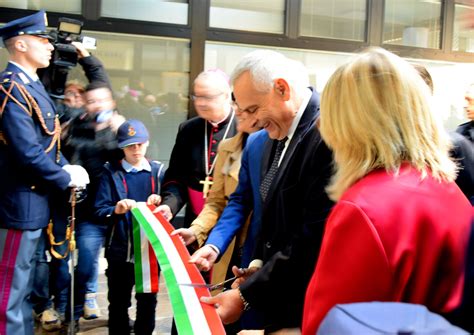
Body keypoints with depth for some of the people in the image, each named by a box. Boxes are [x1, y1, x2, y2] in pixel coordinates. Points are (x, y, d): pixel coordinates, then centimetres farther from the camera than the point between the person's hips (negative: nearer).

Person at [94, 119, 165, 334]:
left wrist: (159, 203, -19)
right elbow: (99, 211, -10)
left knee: (148, 300, 13)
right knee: (119, 302, 9)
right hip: (120, 250, -2)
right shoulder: (111, 172, 0)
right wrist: (115, 210, -30)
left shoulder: (157, 171, 6)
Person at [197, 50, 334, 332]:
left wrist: (246, 295, -17)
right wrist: (261, 266, 1)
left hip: (305, 309, -7)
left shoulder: (326, 136, -22)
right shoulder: (277, 135, 7)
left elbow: (313, 240, -23)